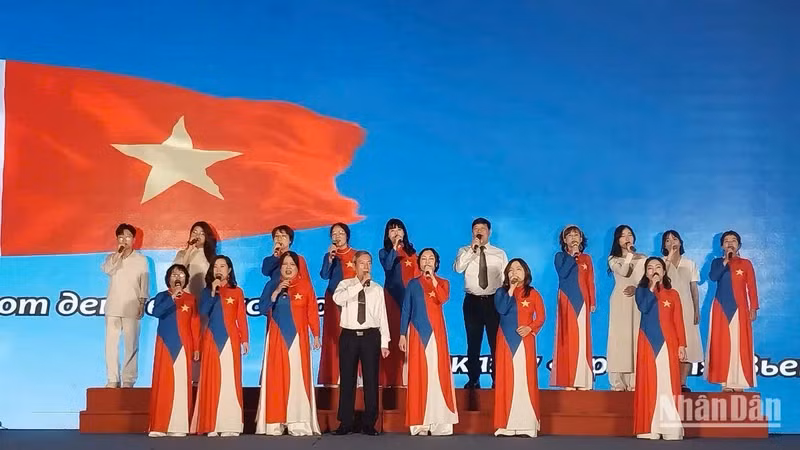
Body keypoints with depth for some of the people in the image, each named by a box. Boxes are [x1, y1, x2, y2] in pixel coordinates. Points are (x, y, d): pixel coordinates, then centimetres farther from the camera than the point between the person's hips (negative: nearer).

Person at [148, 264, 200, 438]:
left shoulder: (190, 299, 8)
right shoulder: (162, 297, 5)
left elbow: (195, 324, 6)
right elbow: (156, 312, -15)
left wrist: (196, 347, 2)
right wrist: (172, 297, -22)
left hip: (183, 346, 1)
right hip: (165, 345, -1)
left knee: (181, 384, -2)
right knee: (163, 383, -4)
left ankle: (179, 426, -2)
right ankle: (159, 426, -4)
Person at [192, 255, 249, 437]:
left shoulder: (237, 291, 7)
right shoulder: (208, 291, 10)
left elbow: (241, 317, 4)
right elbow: (203, 312, -5)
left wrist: (244, 339, -1)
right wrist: (213, 292, -11)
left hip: (230, 338, -1)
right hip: (212, 339, 1)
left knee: (230, 378, -4)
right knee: (212, 380, -2)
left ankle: (230, 424, -5)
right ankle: (212, 425, -1)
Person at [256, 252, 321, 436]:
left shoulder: (305, 287, 4)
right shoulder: (272, 285, 7)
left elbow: (312, 312, 3)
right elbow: (262, 309, -2)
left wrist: (316, 335, -1)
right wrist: (276, 292, -12)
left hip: (298, 337, -1)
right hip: (276, 338, 1)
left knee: (298, 377, -5)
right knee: (276, 378, -2)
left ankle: (298, 422, -5)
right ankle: (275, 422, -1)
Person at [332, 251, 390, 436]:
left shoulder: (377, 289, 6)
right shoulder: (345, 284, 3)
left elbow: (382, 316, 5)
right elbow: (338, 299, -20)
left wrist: (384, 343, -1)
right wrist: (360, 284, -21)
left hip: (371, 336, 1)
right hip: (349, 336, -1)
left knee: (371, 380, 2)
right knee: (347, 380, 3)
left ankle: (369, 423, 11)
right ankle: (345, 423, 11)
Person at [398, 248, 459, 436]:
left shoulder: (442, 283, 9)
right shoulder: (413, 284, 10)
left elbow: (443, 299, -13)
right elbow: (405, 310, 7)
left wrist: (432, 278, -15)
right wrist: (402, 334, 0)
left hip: (436, 332, 0)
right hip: (417, 333, 0)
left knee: (438, 371, -5)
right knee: (418, 374, -3)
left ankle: (439, 422, -6)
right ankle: (420, 422, -1)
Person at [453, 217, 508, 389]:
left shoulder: (499, 254, 7)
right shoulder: (465, 251, 5)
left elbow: (506, 278, 4)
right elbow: (457, 268, -15)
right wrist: (472, 249, -18)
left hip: (494, 301, 0)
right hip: (472, 301, 0)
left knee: (496, 341, 2)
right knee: (473, 342, 5)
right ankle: (473, 380, 15)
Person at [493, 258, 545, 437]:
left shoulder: (533, 294, 4)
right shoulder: (501, 292, 7)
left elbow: (541, 317, 1)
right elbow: (501, 310, -12)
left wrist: (530, 328, -15)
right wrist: (511, 290, -11)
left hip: (525, 340, -1)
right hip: (506, 340, 1)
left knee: (525, 379, -5)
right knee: (506, 379, -1)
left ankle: (526, 424, -5)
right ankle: (506, 424, 0)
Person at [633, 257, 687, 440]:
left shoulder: (673, 294, 9)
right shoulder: (641, 291, 8)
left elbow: (678, 321, 5)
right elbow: (643, 307, -13)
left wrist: (682, 344, -3)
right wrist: (652, 287, -10)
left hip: (668, 342, 0)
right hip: (648, 342, 0)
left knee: (668, 384, -6)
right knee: (649, 384, -3)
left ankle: (671, 428, -9)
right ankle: (649, 428, -2)